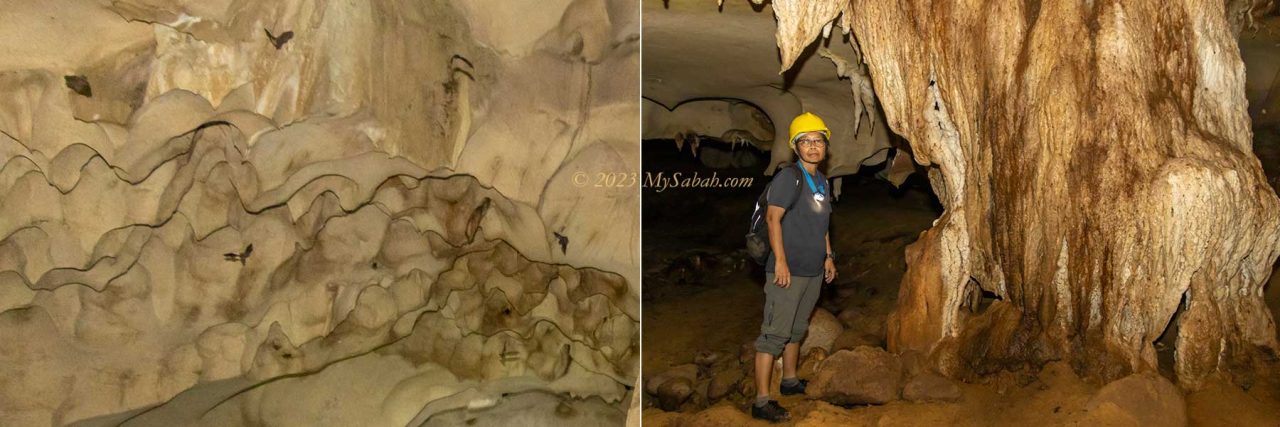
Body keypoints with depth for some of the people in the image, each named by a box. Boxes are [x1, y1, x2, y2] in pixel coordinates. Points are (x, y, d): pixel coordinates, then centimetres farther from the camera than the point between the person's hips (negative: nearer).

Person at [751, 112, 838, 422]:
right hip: (789, 270, -8)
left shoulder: (821, 181, 14)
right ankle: (761, 401, -9)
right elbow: (773, 218, -18)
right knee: (775, 332, -9)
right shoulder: (789, 177, -12)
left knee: (797, 328, 20)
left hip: (814, 270, 9)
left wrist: (828, 256, 19)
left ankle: (790, 380, 36)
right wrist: (780, 261, -23)